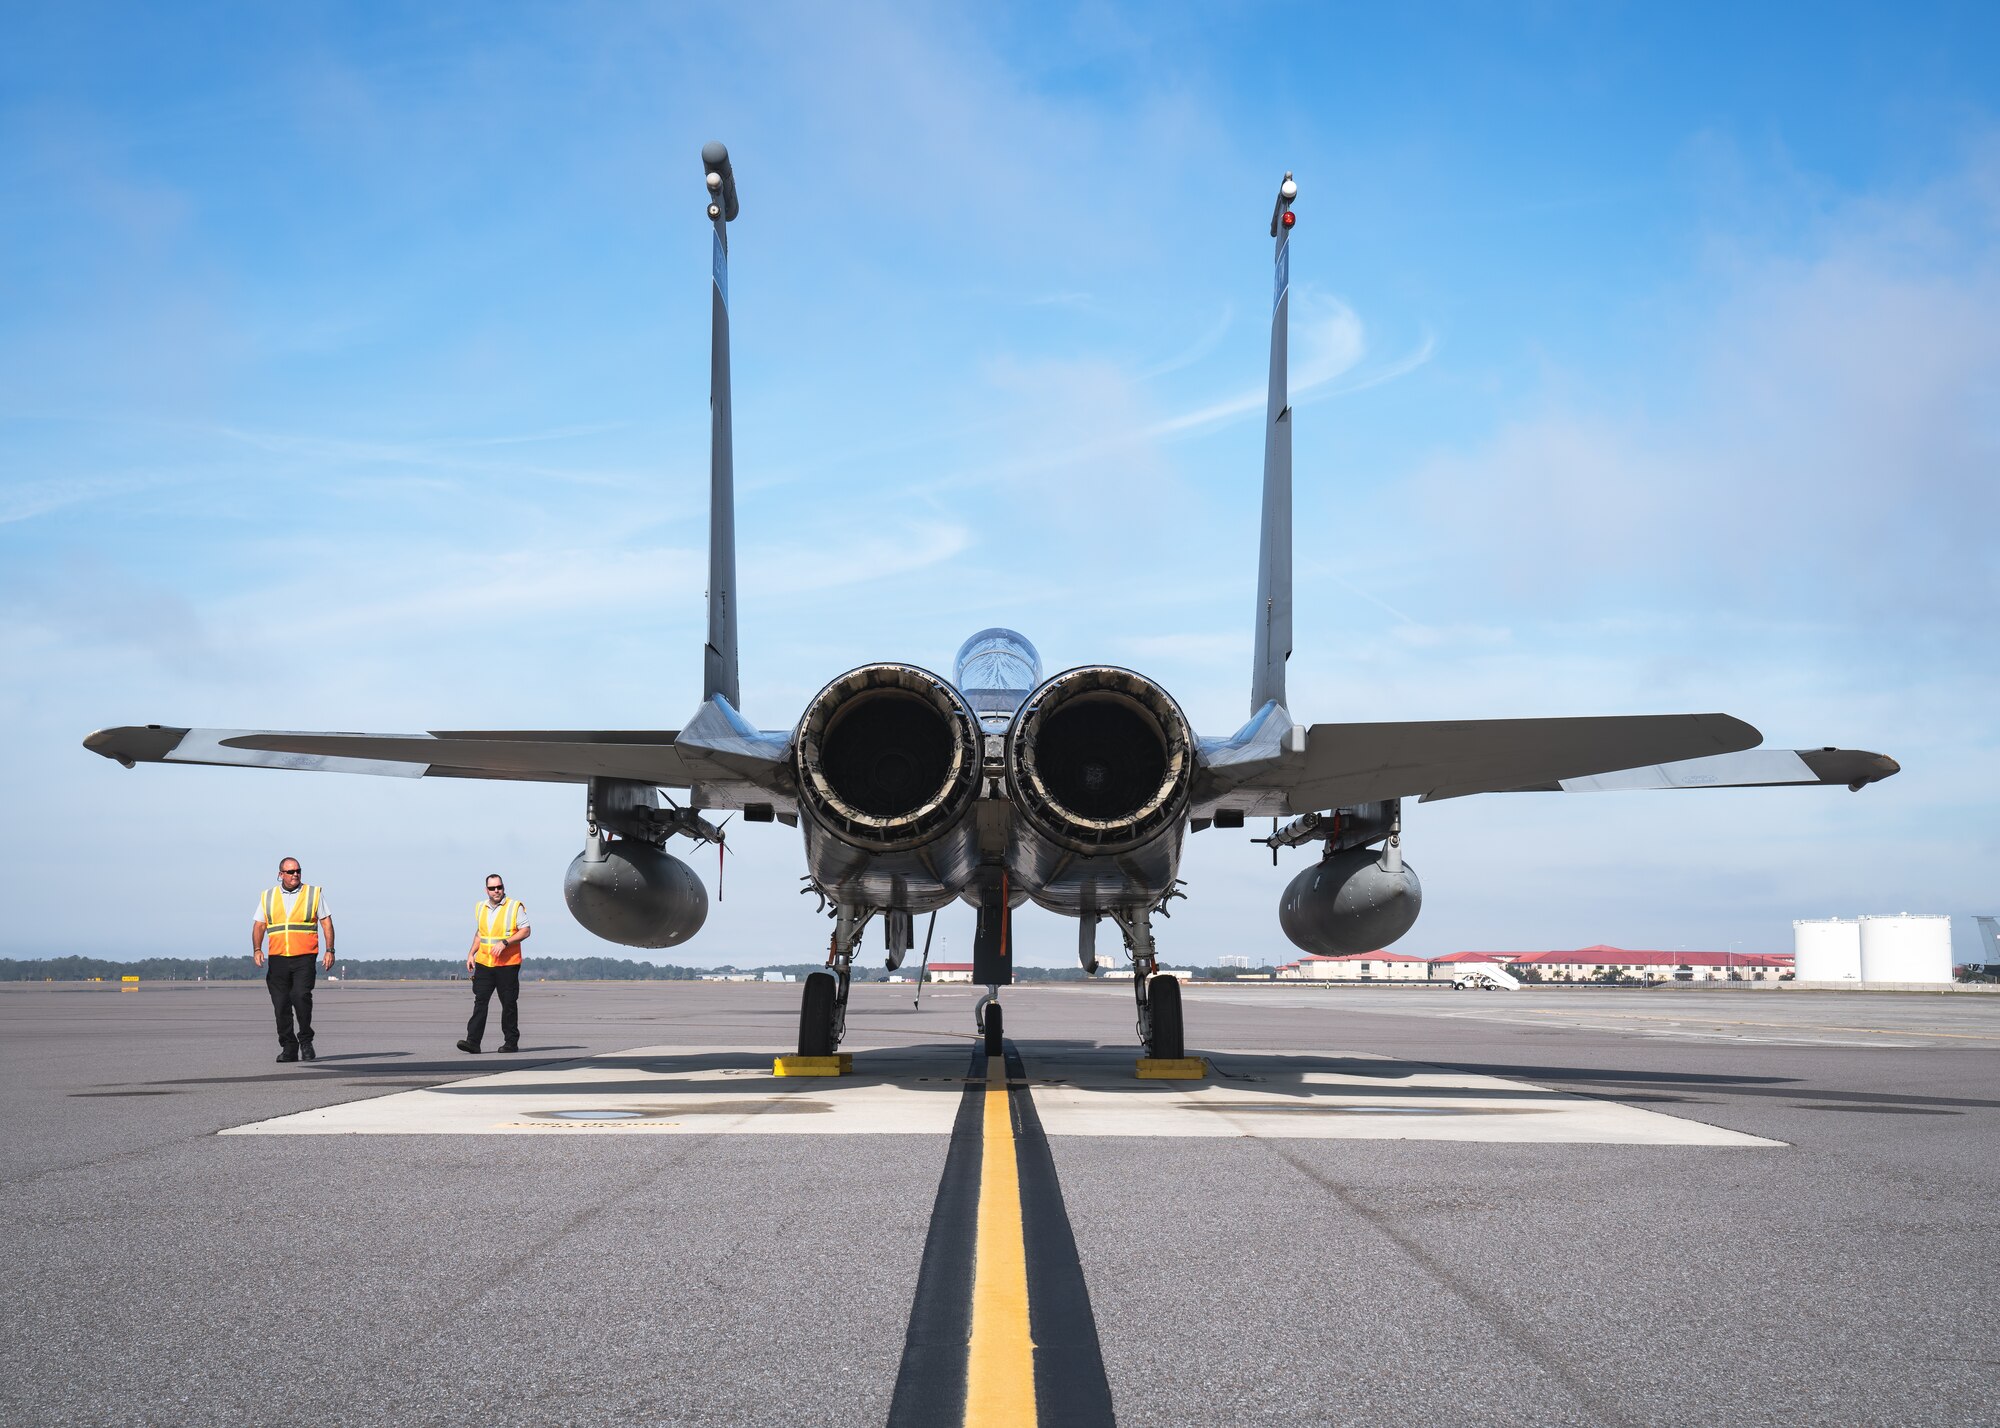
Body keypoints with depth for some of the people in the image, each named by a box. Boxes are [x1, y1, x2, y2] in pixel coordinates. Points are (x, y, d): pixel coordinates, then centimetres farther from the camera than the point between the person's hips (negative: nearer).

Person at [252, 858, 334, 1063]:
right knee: (281, 1004, 1)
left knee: (301, 996, -19)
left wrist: (329, 950, -2)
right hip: (278, 959, 2)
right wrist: (257, 949, -5)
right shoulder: (267, 897, 13)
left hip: (304, 958, -2)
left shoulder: (314, 894, 8)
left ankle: (305, 1040, -2)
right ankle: (288, 1048, 10)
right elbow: (259, 925, 11)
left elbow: (326, 922, 7)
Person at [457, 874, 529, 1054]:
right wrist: (471, 953, 13)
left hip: (507, 964, -4)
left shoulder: (515, 907, -2)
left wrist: (504, 942, -18)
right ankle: (473, 1042, -9)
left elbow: (525, 931, -7)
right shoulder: (481, 908, 14)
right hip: (483, 963, 4)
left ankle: (511, 1042, 11)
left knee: (508, 1004, 2)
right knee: (480, 1001, -5)